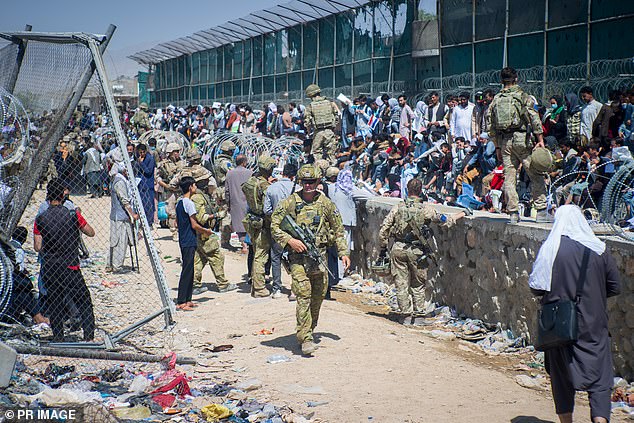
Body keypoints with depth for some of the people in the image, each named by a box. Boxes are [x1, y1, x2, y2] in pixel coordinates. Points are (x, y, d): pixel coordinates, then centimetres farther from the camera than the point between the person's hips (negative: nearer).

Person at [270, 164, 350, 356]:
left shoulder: (326, 204, 7)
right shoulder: (290, 202, -1)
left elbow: (338, 230, 14)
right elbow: (274, 226, 1)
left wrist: (344, 253, 7)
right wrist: (290, 240, -13)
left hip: (320, 256, 4)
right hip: (298, 256, -3)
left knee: (318, 296, 10)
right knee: (303, 296, -13)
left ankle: (309, 330, 29)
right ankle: (305, 339, -16)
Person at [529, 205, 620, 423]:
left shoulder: (549, 249, -7)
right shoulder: (598, 249, -4)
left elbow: (536, 286, -8)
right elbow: (615, 286, 2)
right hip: (593, 323, 0)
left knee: (562, 373, 14)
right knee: (600, 378, 3)